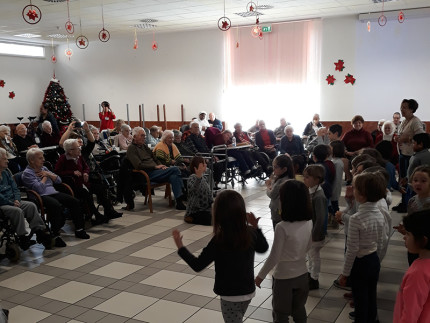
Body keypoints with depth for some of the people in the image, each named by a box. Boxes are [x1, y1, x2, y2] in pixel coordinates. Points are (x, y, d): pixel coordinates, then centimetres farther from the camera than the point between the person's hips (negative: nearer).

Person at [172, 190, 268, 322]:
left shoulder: (219, 240, -27)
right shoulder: (251, 233, -11)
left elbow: (197, 265, -20)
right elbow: (263, 248, 9)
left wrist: (180, 247, -10)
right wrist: (256, 226, 14)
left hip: (230, 296, -6)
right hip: (249, 291, 6)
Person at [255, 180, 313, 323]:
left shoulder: (282, 227, -27)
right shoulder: (309, 223, -10)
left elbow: (274, 257, -20)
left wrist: (261, 275, -7)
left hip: (283, 277, -5)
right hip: (302, 274, 5)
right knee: (299, 312, 24)